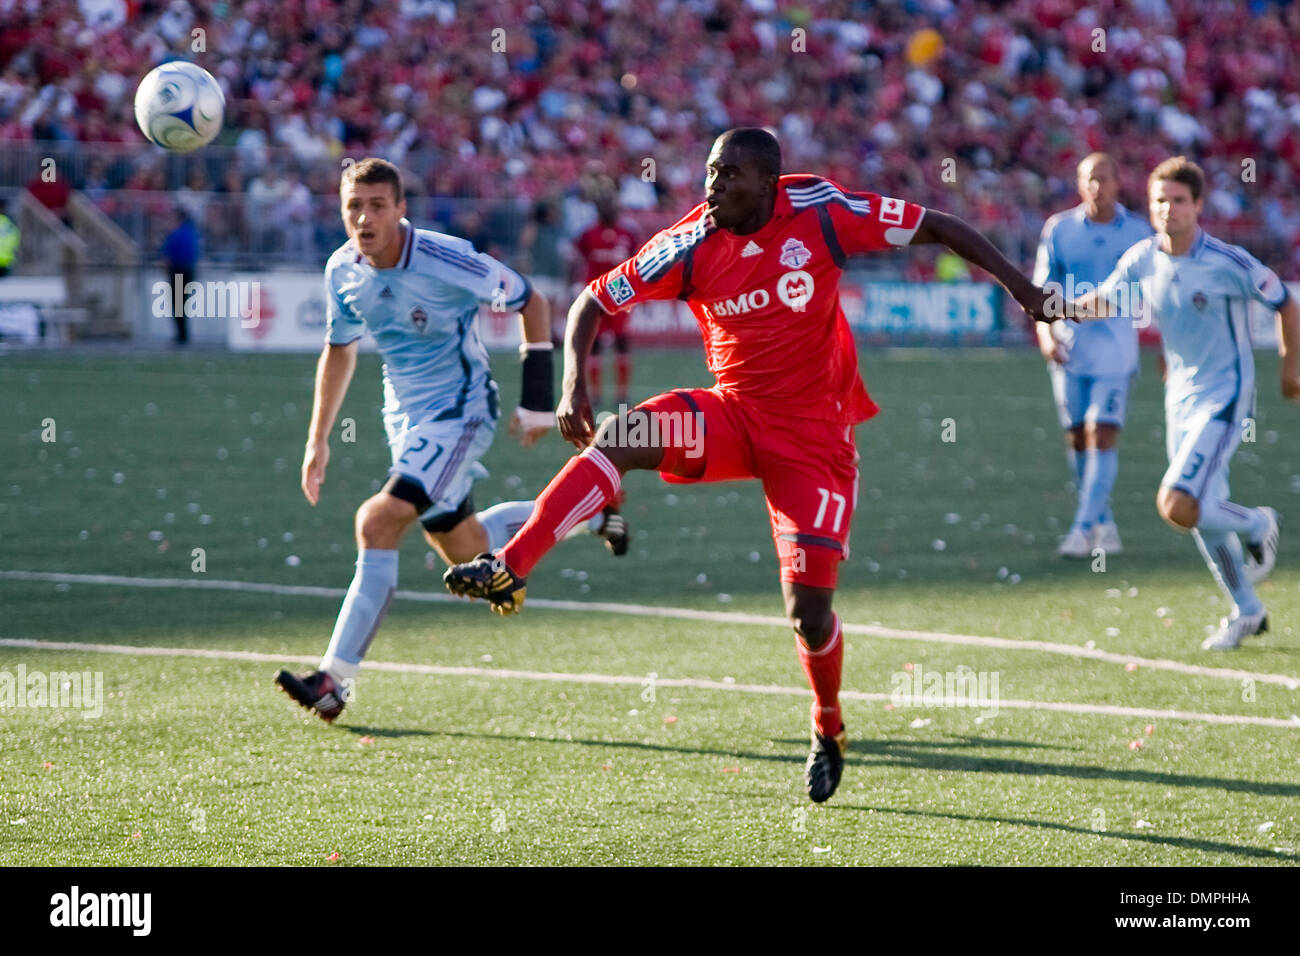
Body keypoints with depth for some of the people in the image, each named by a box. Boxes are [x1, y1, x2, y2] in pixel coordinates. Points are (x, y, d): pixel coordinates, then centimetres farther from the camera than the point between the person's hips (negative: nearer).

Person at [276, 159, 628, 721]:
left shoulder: (447, 261, -23)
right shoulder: (342, 271, -5)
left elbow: (530, 302, -9)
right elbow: (338, 351, 14)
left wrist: (538, 397, -10)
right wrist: (318, 438, 11)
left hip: (460, 411, -7)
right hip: (405, 417, 7)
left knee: (380, 521, -23)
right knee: (464, 551, 16)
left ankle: (335, 679, -22)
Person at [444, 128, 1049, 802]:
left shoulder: (822, 213, -12)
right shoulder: (690, 245, -6)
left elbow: (935, 227, -4)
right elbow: (594, 301, 0)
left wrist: (1020, 287, -4)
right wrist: (574, 382, -16)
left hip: (814, 435, -2)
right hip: (733, 413, 2)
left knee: (808, 608, -8)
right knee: (624, 435, -28)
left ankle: (828, 731, 22)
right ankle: (508, 570, -35)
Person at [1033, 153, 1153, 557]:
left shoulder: (1137, 232, 1)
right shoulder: (1060, 229, 1)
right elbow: (1042, 289, 3)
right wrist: (1045, 333, -12)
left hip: (1115, 351, -2)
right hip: (1069, 349, 2)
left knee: (1103, 436, -12)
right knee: (1077, 438, 6)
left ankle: (1084, 528, -12)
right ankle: (1104, 523, 21)